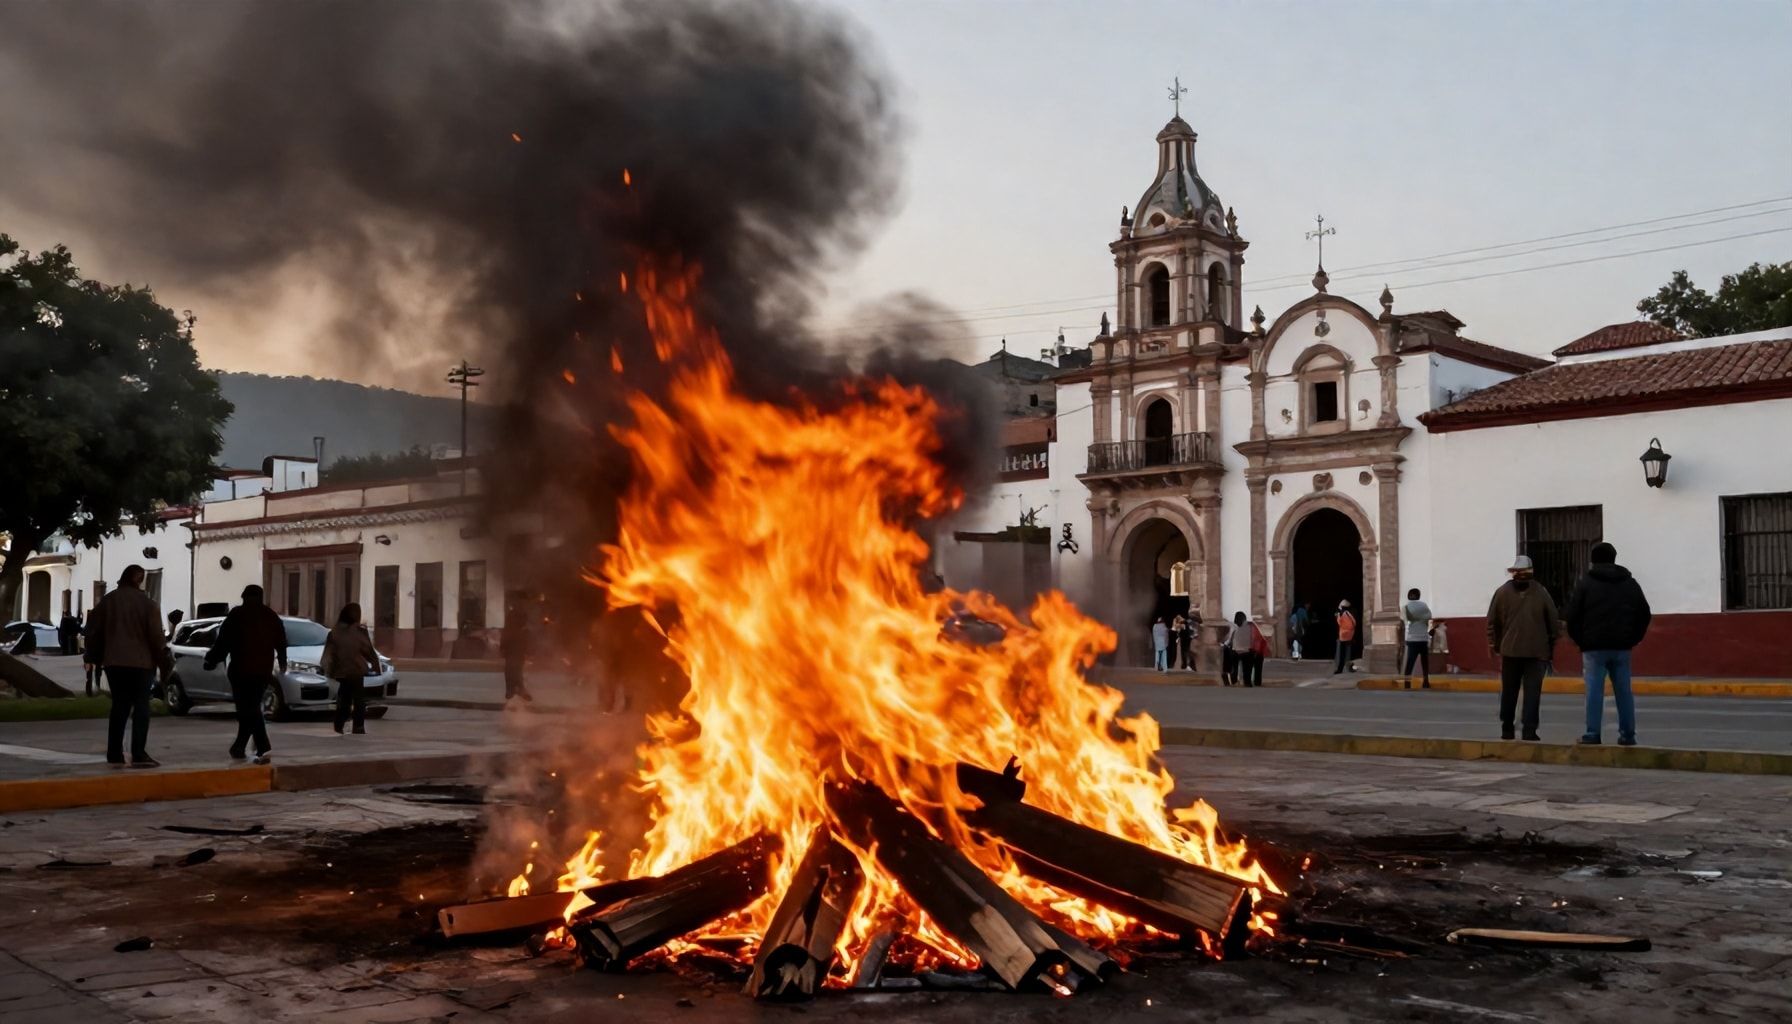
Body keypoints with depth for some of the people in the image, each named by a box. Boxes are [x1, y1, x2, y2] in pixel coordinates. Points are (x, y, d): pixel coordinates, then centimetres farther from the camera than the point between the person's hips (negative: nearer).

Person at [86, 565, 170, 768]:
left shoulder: (107, 601, 6)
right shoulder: (146, 603, -8)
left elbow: (93, 631, 8)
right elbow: (156, 635, -10)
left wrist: (96, 657, 20)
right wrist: (165, 660, -2)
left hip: (114, 662, 5)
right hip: (141, 662, -4)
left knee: (119, 705, 12)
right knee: (141, 706, -3)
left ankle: (114, 753, 11)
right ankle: (139, 754, -11)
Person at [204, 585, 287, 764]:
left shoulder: (237, 615, -2)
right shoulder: (272, 616, 11)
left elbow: (223, 641, -5)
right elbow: (281, 641, 14)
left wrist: (211, 660, 5)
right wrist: (282, 662, 29)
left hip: (241, 670, -5)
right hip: (263, 670, 5)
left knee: (248, 710, -6)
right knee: (250, 709, 17)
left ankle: (263, 748, -20)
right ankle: (239, 748, 25)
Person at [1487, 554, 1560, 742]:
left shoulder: (1502, 592, 0)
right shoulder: (1541, 593, -3)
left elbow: (1492, 621, 4)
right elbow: (1553, 622, 1)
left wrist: (1494, 644, 14)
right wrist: (1551, 647, 10)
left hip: (1510, 650, 2)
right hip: (1537, 651, -1)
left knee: (1508, 692, 11)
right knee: (1532, 692, -1)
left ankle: (1507, 730, 17)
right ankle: (1529, 730, -9)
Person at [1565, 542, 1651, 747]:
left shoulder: (1585, 583, -2)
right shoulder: (1630, 583, 10)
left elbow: (1573, 615, -5)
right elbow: (1644, 613, 11)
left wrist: (1579, 640, 6)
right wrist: (1632, 639, 14)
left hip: (1594, 647, -3)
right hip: (1621, 647, 3)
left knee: (1594, 691, -3)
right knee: (1623, 691, 7)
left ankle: (1592, 733, -6)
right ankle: (1628, 734, 9)